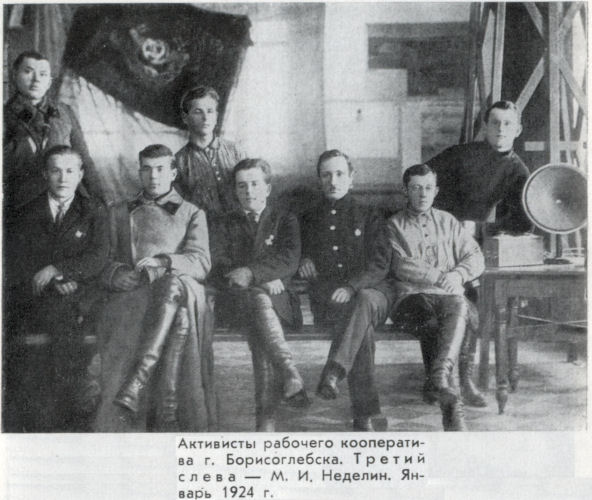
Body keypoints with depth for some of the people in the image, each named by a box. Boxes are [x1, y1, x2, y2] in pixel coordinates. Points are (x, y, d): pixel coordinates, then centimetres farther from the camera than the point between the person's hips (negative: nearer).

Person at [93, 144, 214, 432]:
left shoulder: (192, 214, 24)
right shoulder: (120, 214, 30)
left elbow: (201, 262, 7)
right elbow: (105, 263, 20)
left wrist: (162, 262, -12)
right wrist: (117, 275, -6)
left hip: (180, 287, 0)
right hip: (129, 296, 1)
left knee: (174, 284, -40)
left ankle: (135, 385, -49)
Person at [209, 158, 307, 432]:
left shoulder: (285, 220, 19)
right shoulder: (225, 225, 22)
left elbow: (290, 262, 0)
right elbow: (217, 270, 4)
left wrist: (251, 273, -16)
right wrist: (264, 280, -11)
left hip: (278, 300, 0)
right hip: (236, 300, 0)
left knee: (259, 322, -36)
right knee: (259, 300, -37)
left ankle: (266, 413, -46)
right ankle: (290, 374, -56)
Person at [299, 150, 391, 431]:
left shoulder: (369, 217, 17)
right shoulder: (309, 220, 25)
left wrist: (351, 286, -15)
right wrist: (303, 261, 4)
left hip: (365, 289, 0)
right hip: (325, 297, 0)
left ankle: (333, 374, -53)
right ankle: (364, 414, -40)